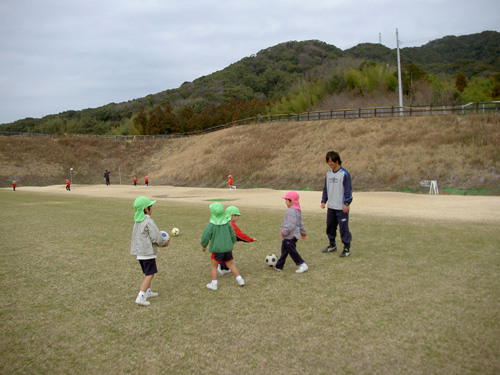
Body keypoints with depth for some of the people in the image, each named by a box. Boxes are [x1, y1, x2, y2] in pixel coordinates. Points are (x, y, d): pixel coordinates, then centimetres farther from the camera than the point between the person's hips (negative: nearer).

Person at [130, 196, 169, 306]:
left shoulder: (137, 221, 10)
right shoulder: (149, 222, -17)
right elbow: (157, 238, -18)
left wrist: (161, 242, 15)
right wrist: (165, 241, 3)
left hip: (139, 252, 9)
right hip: (147, 252, -9)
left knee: (148, 273, 22)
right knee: (150, 274, -4)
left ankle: (148, 292, 33)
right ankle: (140, 297, -8)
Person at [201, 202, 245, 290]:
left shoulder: (211, 224, -15)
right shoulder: (227, 222, -1)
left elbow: (205, 237, -12)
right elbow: (233, 235, 7)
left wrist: (203, 245, 6)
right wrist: (232, 244, 24)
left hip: (217, 249, -5)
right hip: (228, 248, 5)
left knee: (213, 266, 12)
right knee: (230, 265, 18)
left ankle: (214, 284, 14)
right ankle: (240, 280, 18)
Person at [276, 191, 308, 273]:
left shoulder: (291, 211, -21)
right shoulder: (297, 210, 13)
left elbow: (291, 225, -28)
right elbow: (300, 223, 21)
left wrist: (284, 232, -23)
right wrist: (303, 232, 27)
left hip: (290, 236, -11)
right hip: (289, 236, 11)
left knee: (292, 251, -2)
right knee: (284, 250, 15)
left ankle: (303, 265, 5)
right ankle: (279, 266, 23)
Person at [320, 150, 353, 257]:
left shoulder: (344, 174, -9)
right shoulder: (328, 174, 11)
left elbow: (348, 190, -12)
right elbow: (325, 189, 18)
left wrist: (346, 204, -16)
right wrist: (323, 201, 11)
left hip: (342, 208, -7)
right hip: (331, 207, 7)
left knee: (343, 227, -4)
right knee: (330, 226, 13)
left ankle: (347, 248, 7)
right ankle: (332, 245, 28)